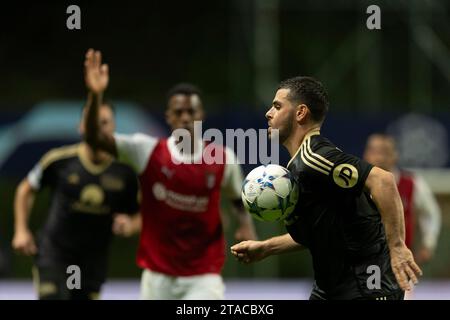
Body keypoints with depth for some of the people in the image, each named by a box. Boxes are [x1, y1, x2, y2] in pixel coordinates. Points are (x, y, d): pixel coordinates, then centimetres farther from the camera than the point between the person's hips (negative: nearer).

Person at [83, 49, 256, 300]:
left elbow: (238, 198, 17)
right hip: (159, 275, 1)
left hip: (203, 277, -1)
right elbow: (95, 138, -16)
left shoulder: (223, 159, -2)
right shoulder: (148, 151, -6)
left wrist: (246, 225, -4)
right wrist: (95, 95, -32)